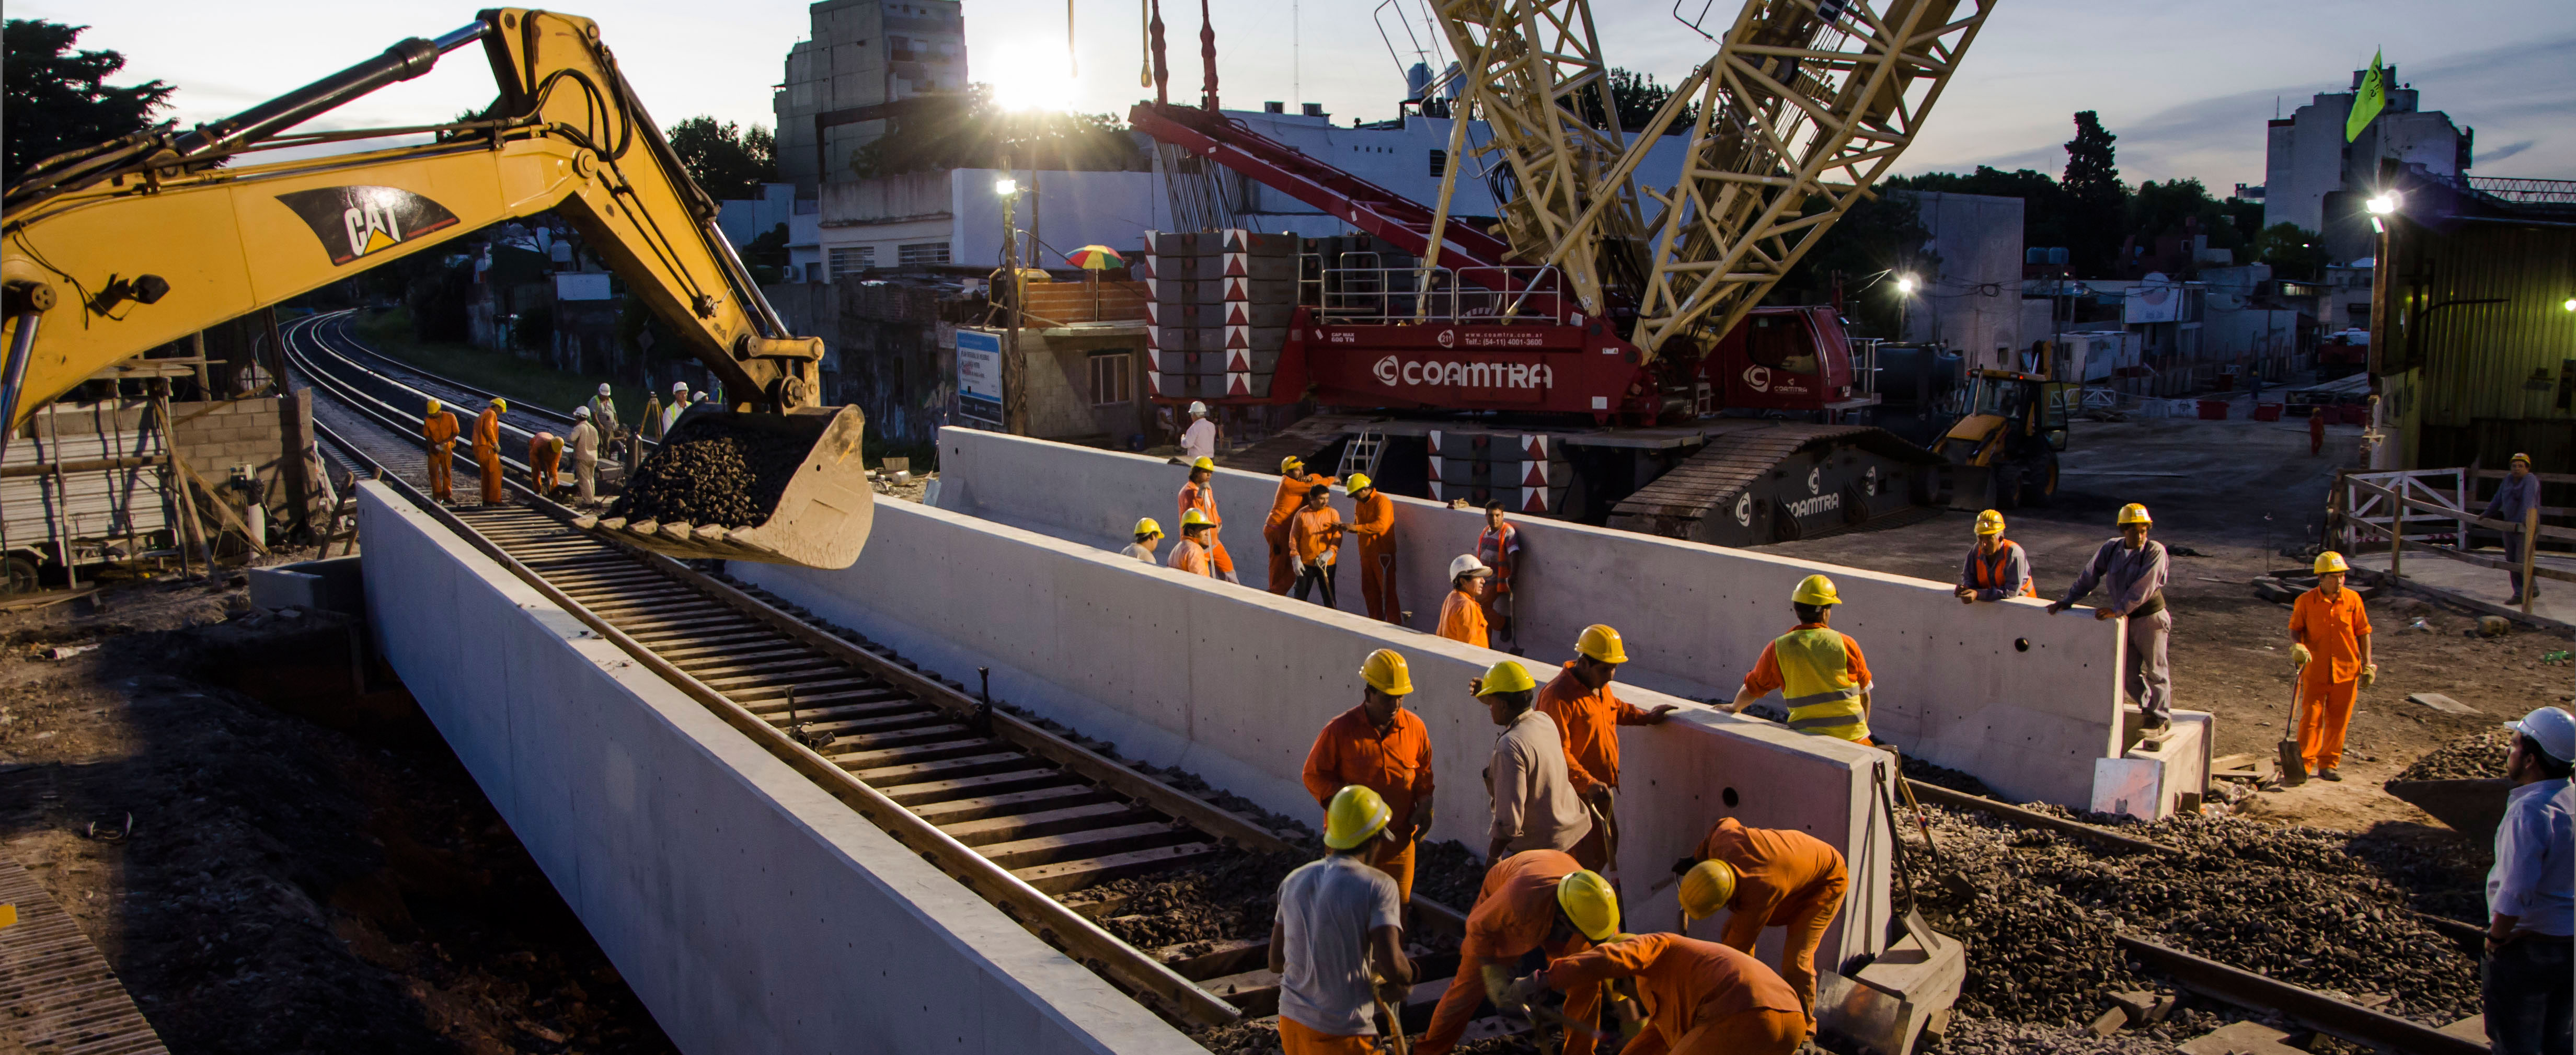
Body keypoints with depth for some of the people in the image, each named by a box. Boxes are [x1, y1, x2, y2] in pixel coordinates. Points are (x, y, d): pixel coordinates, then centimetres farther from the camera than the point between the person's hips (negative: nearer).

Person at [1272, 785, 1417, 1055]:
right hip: (1342, 1033, -6)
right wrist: (1406, 978, -1)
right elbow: (1392, 967, -22)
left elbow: (1276, 962, 10)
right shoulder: (1377, 886, -13)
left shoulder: (1293, 881, 5)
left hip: (1291, 1021, 6)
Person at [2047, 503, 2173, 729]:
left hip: (2150, 619, -5)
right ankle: (2149, 708, 31)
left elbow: (2143, 588, -25)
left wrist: (2118, 610, -30)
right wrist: (2067, 600, 2)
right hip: (2125, 620, 5)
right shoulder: (2111, 549, 0)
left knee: (2155, 670, 8)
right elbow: (2090, 576, 5)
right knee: (2130, 674, 10)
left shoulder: (2155, 552, -16)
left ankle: (2161, 715, 24)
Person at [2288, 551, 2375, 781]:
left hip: (2346, 671, 2)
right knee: (2311, 719, -3)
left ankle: (2328, 765, 20)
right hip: (2315, 671, -2)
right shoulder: (2305, 601, -4)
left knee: (2337, 721, 8)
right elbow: (2295, 629, 4)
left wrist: (2368, 665, 3)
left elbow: (2363, 633, 7)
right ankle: (2304, 765, 4)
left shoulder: (2352, 600, 1)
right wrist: (2297, 646, -17)